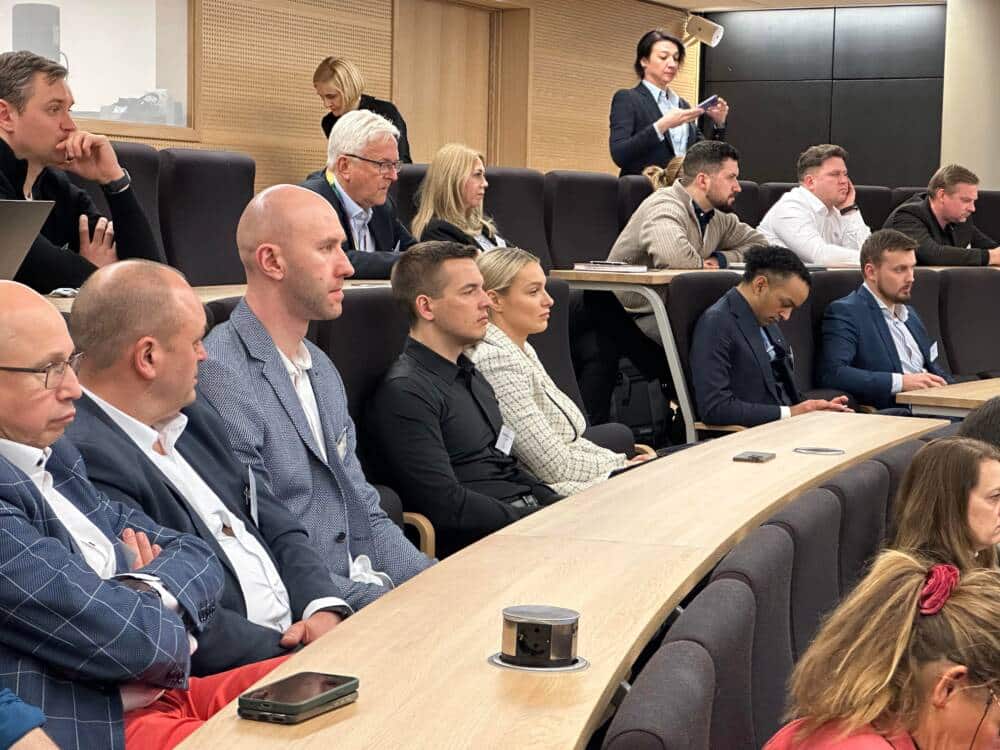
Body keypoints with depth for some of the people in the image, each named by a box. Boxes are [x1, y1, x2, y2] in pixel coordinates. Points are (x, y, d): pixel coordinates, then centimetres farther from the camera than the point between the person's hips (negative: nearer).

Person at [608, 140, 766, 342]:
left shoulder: (718, 217, 9)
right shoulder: (665, 207, -19)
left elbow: (758, 242, 21)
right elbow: (673, 254, -40)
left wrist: (722, 259, 0)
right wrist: (701, 264, -16)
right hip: (633, 316, -8)